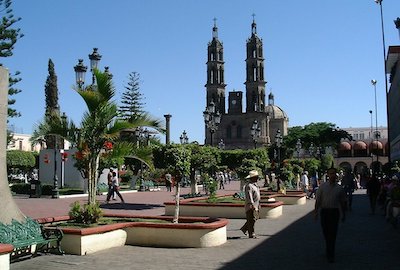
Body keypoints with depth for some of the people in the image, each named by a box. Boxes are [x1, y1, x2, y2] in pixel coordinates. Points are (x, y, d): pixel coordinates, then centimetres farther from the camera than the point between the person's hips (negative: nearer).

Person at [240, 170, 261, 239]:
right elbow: (249, 196, -23)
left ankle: (244, 228, 27)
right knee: (251, 220, -4)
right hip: (251, 205, -10)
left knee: (254, 218, 15)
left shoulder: (255, 184, 15)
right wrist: (252, 205, -27)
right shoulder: (249, 185, -17)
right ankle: (251, 234, 2)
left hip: (255, 205, 10)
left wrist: (258, 204, 24)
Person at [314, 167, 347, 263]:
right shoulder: (322, 186, 0)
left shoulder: (339, 188, 1)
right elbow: (318, 200, 2)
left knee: (333, 233, -4)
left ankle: (330, 255, 3)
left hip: (334, 212, -1)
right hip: (324, 211, 1)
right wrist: (316, 212, -2)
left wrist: (343, 214, 11)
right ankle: (330, 251, 36)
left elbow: (343, 202, 9)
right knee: (325, 232, 13)